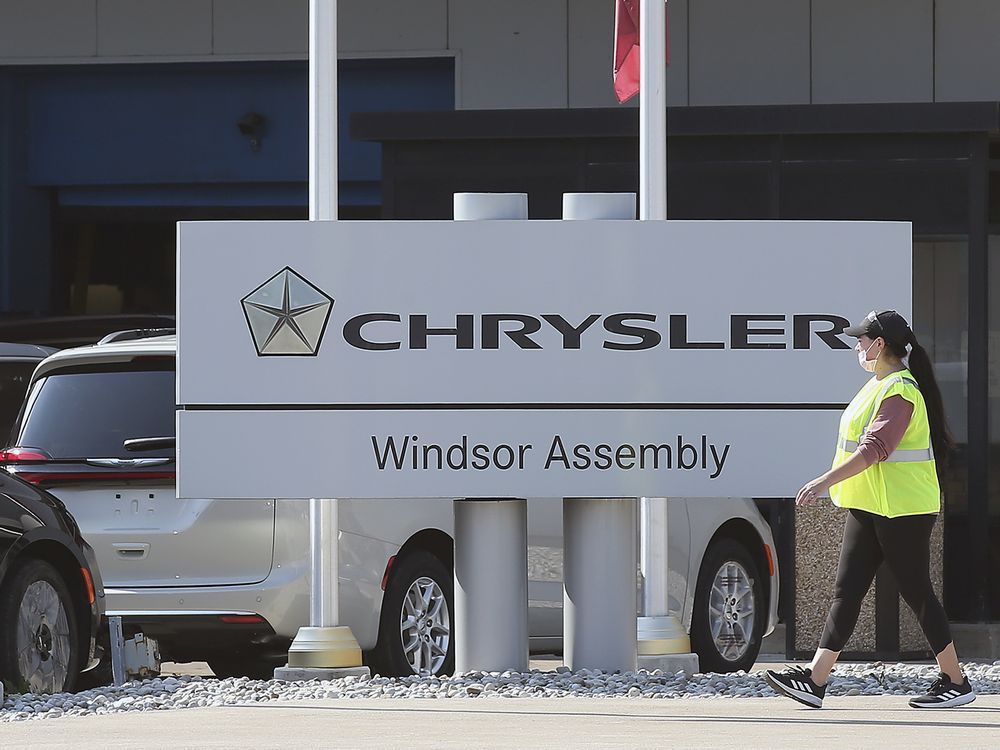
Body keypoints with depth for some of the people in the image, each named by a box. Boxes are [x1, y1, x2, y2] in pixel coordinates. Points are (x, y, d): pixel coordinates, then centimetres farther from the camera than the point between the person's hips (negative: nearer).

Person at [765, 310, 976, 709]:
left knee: (916, 592, -4)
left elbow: (875, 448, -27)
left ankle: (955, 683, 6)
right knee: (846, 591, 5)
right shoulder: (878, 385, 15)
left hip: (902, 510, -10)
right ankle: (814, 681, 2)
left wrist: (826, 481, -31)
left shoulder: (900, 392, -17)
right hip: (869, 509, 10)